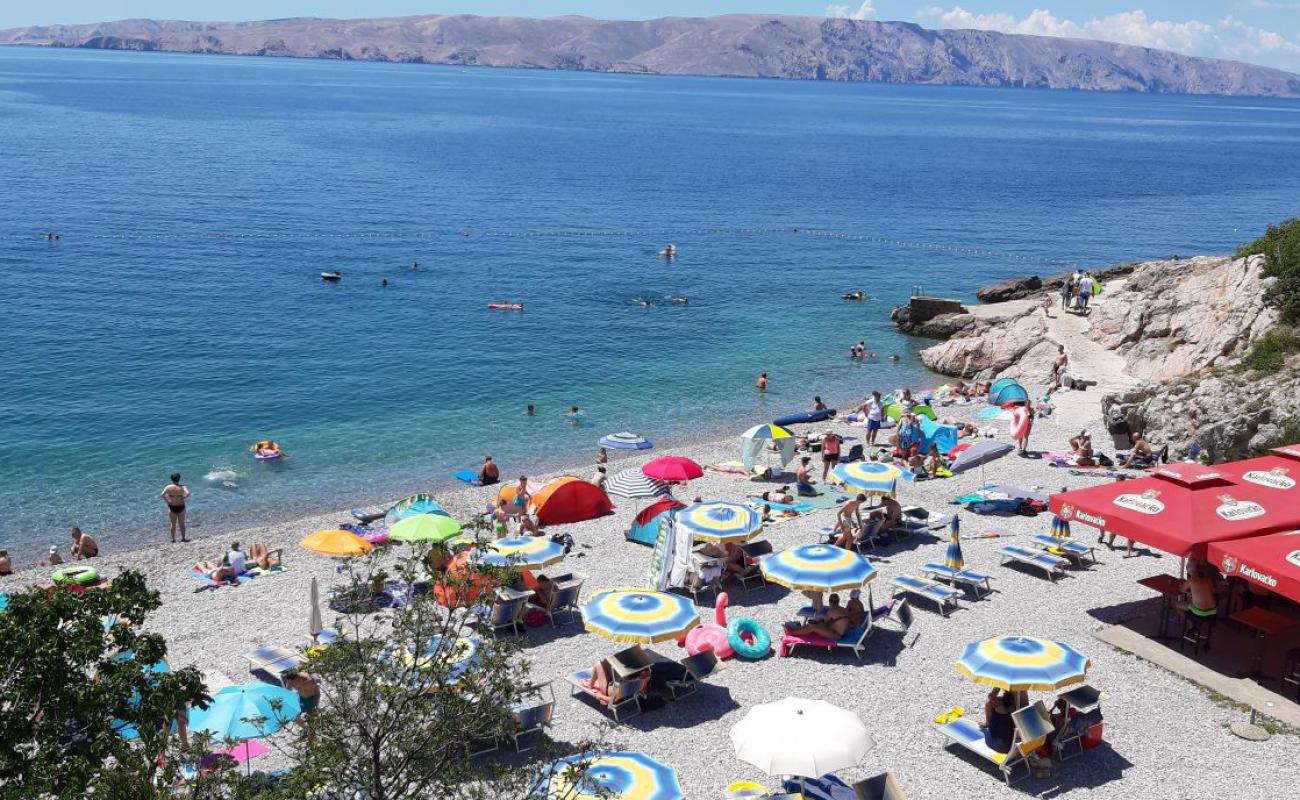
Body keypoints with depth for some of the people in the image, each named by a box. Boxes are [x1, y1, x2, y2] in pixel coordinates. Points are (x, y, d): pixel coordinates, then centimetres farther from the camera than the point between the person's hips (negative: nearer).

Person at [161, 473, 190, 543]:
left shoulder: (168, 487, -8)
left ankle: (173, 540, 16)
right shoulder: (182, 487, -11)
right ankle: (183, 538, 17)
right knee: (182, 523, 14)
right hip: (181, 506, -1)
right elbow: (187, 493, -27)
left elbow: (162, 494, -18)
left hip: (172, 507, 1)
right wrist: (184, 498, -10)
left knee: (173, 524, 13)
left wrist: (166, 500, -7)